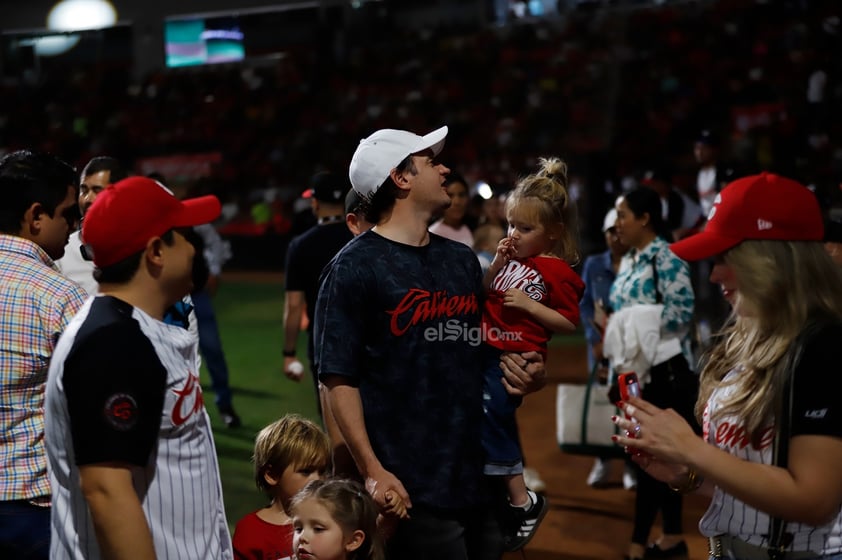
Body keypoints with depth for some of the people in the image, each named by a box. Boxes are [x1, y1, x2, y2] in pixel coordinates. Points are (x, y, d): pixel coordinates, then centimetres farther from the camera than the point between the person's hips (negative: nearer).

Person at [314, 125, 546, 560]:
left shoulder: (462, 259, 13)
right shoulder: (354, 268, -8)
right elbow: (339, 378, -12)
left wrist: (520, 370, 3)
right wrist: (372, 470, -19)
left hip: (480, 473, 7)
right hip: (412, 488, -7)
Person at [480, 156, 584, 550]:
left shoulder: (558, 272, -12)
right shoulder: (514, 256, 8)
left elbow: (570, 324, -11)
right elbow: (485, 295, 16)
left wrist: (529, 304, -19)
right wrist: (497, 263, 0)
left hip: (515, 359, -8)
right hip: (487, 351, 8)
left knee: (488, 419, -11)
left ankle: (523, 502, 1)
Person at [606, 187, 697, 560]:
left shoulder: (667, 258, -12)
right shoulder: (629, 260, 14)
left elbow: (682, 312, -21)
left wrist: (631, 324, -18)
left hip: (664, 371, -9)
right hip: (636, 370, 9)